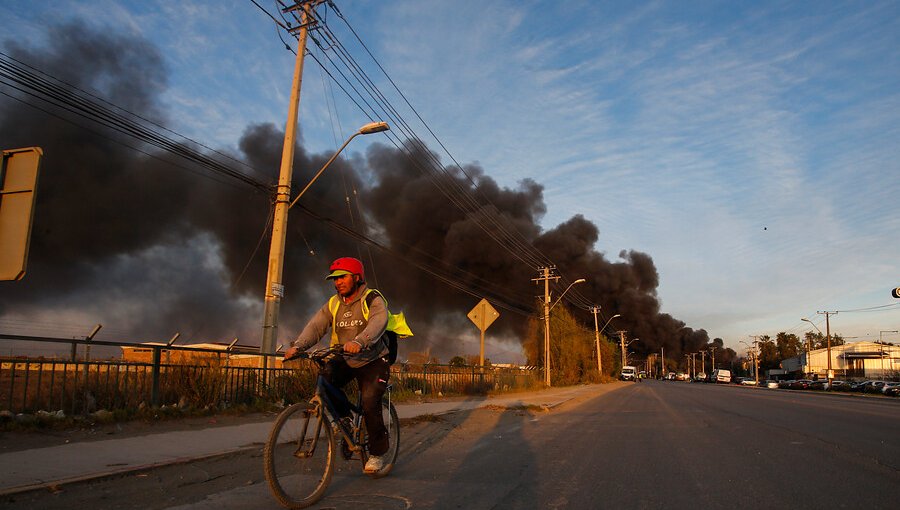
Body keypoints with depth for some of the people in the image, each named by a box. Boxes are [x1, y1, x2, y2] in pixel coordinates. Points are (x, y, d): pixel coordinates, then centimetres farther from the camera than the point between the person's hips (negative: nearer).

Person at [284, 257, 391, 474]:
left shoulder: (373, 299, -12)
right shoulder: (333, 304, 4)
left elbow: (378, 322, -32)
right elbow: (315, 325, -11)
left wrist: (359, 342, -52)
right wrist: (298, 345, -30)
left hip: (372, 360, -5)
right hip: (344, 360, 5)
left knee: (370, 404, -17)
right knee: (323, 382, -22)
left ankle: (377, 453, 5)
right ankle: (345, 419, 2)